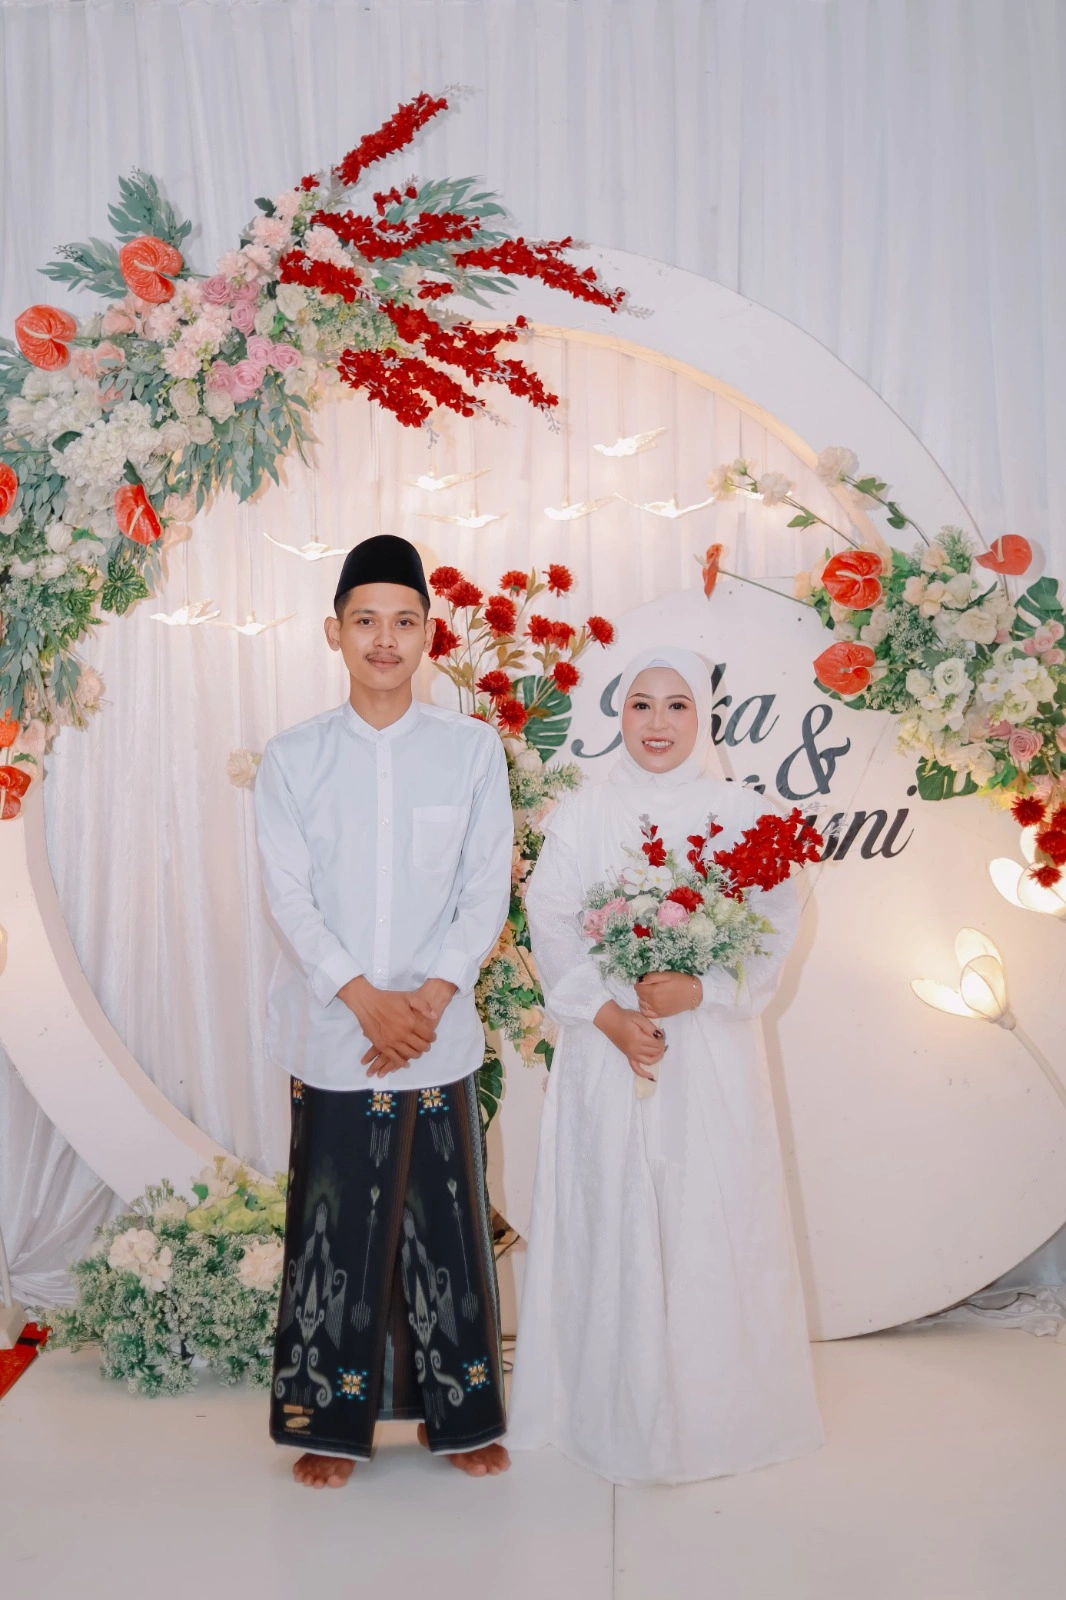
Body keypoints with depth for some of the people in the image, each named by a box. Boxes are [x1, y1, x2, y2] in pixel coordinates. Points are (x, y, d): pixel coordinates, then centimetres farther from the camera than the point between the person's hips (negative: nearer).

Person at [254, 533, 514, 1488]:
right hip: (332, 1035, 0)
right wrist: (367, 1002, -14)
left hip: (441, 1038, 0)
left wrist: (428, 999, -12)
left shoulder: (473, 749, 2)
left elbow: (487, 891, 0)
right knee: (334, 1226, 7)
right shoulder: (292, 758, 2)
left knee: (446, 1224, 8)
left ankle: (459, 1416, 26)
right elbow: (289, 897, -4)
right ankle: (329, 1422, 24)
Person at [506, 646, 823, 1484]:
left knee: (712, 1220, 3)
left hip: (711, 1050, 0)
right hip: (607, 1048, 0)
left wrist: (701, 988, -16)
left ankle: (716, 1405, 20)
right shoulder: (582, 815, 3)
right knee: (611, 1219, 4)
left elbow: (776, 923, -2)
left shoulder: (742, 813, 1)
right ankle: (616, 1407, 20)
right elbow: (552, 923, -2)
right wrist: (606, 1014, -13)